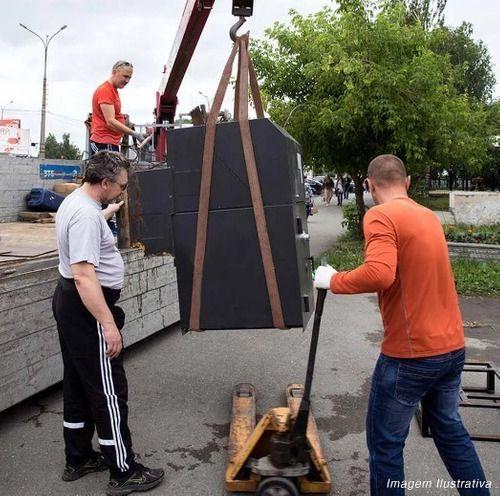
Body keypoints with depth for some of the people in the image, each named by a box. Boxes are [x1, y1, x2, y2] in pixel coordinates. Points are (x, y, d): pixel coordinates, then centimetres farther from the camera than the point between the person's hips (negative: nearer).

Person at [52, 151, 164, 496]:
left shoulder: (75, 201, 9)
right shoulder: (86, 215, -24)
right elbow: (84, 274, -32)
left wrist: (112, 210, 51)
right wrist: (108, 323, -34)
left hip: (68, 301, 11)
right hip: (87, 308, -11)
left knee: (78, 384, 18)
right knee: (108, 390, -2)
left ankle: (78, 459, 32)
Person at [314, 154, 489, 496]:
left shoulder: (381, 215, -14)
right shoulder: (429, 216, 10)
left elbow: (379, 274, -30)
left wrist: (333, 281, -15)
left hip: (411, 355, -8)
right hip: (453, 346, 8)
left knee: (385, 443, 8)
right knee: (450, 429, 25)